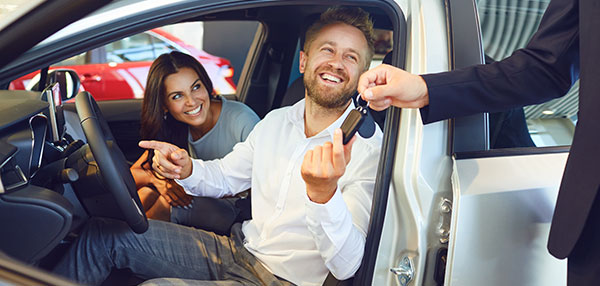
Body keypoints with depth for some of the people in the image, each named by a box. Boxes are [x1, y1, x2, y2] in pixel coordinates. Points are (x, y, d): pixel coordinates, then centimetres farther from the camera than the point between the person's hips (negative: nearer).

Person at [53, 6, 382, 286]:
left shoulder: (369, 147, -18)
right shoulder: (275, 122, 4)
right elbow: (225, 176, 17)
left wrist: (323, 193, -45)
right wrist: (187, 170, -6)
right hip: (238, 249, 7)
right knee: (105, 233, 2)